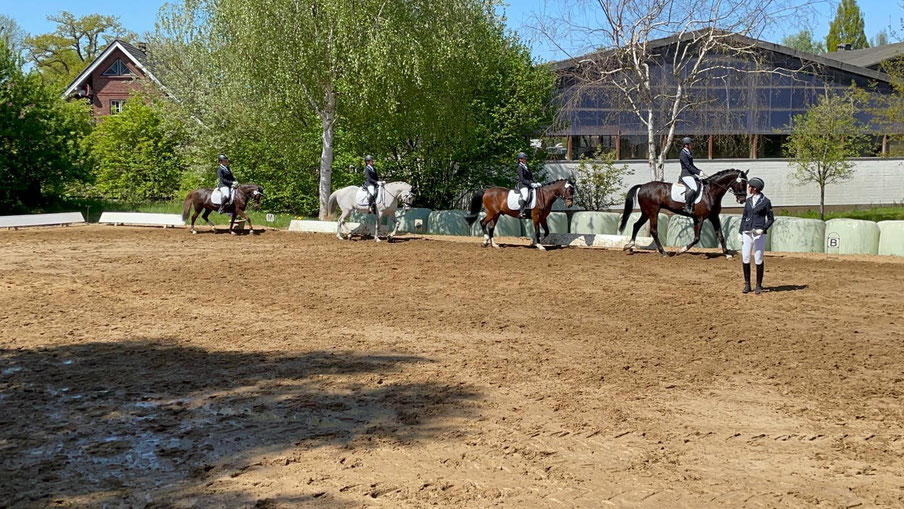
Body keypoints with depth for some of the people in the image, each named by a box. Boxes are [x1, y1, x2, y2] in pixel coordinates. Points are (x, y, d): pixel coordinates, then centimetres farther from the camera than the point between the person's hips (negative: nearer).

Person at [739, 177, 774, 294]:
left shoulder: (765, 201, -3)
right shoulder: (748, 201, 11)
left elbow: (771, 219, -1)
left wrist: (763, 229, -14)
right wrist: (740, 232, 9)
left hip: (759, 234, -5)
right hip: (747, 233, 5)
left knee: (758, 260, -2)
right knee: (745, 258, 1)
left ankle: (759, 285, 7)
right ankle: (747, 284, 11)